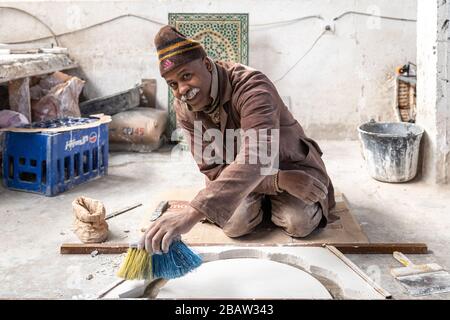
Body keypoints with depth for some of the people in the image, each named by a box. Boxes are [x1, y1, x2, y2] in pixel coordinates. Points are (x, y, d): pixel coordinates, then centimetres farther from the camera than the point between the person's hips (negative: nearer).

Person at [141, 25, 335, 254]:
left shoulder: (252, 87, -34)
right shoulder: (183, 109, -15)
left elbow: (257, 157, -50)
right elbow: (212, 169, -16)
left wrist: (193, 214, -63)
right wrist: (278, 180, -33)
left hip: (288, 164, -3)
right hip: (232, 173, 3)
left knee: (299, 223, -25)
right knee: (235, 224, -24)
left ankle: (272, 201, 10)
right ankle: (260, 201, 12)